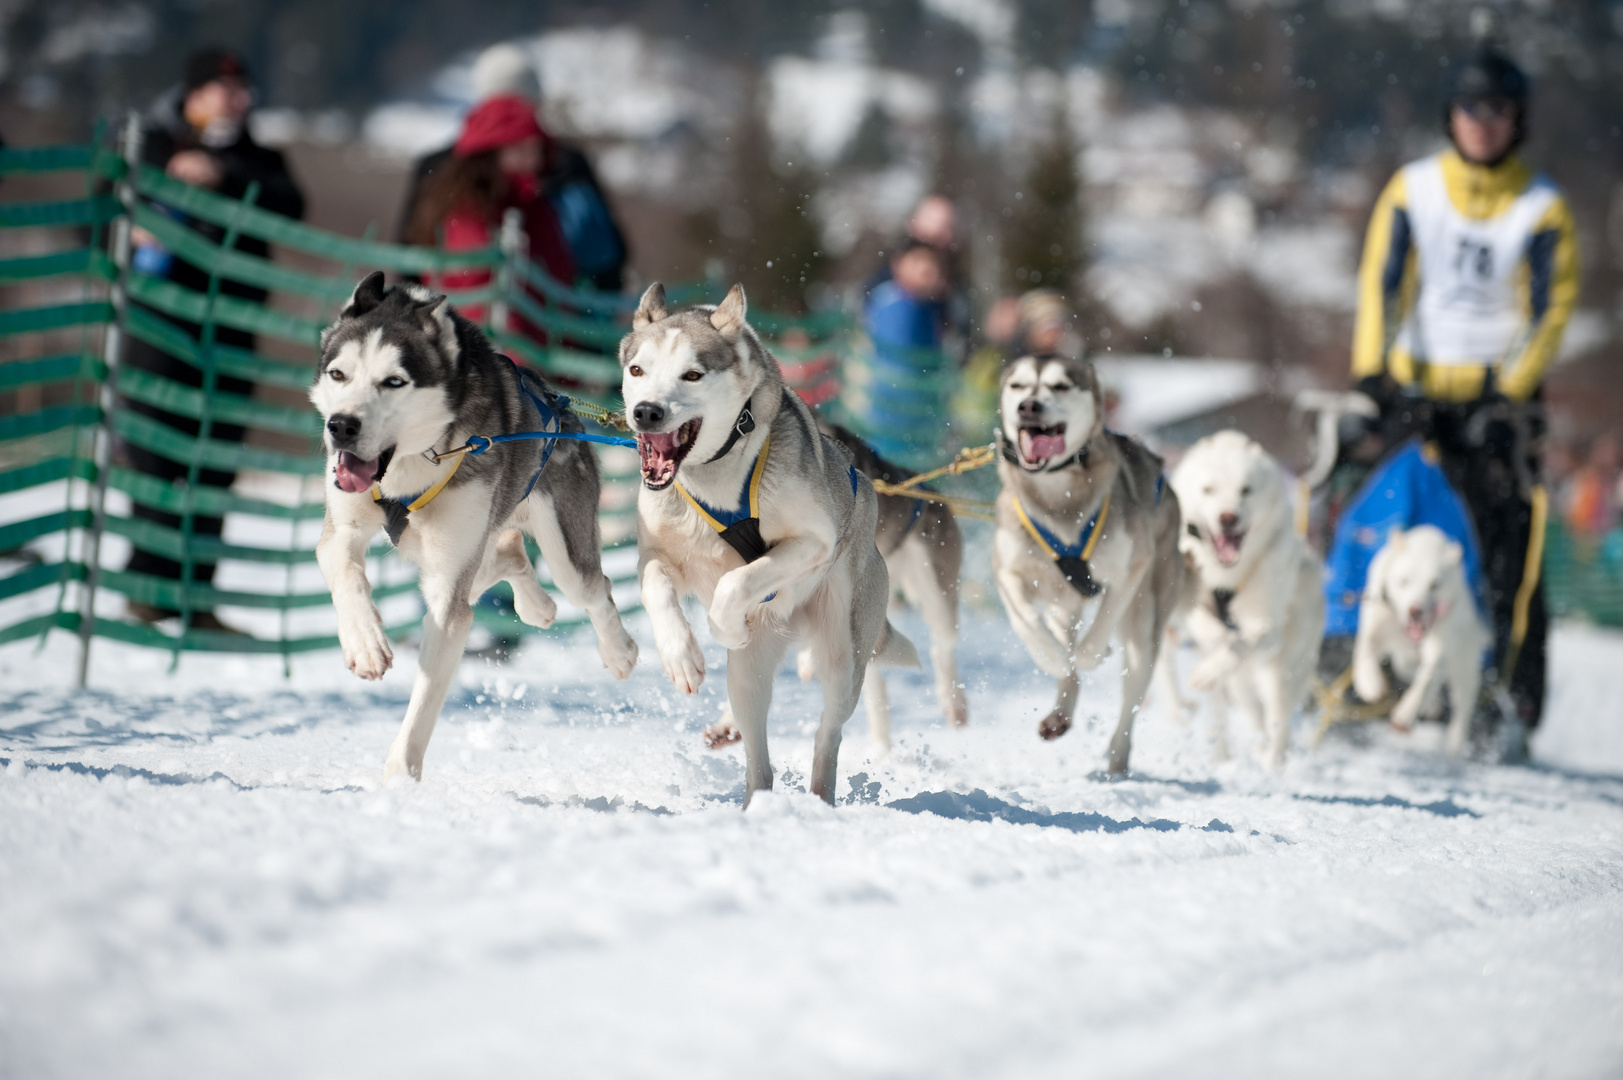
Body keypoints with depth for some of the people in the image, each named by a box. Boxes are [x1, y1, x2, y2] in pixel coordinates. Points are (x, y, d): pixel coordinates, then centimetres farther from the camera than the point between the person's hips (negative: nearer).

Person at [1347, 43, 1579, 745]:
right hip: (1414, 388, 2)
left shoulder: (1541, 208, 1)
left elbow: (1551, 309, -3)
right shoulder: (1412, 190, 6)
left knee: (1507, 551, -8)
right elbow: (1380, 284, 2)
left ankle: (1516, 704, -8)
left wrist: (1512, 392, -14)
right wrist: (1371, 374, -10)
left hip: (1500, 395, -2)